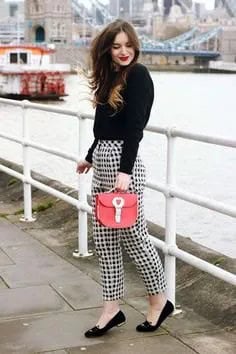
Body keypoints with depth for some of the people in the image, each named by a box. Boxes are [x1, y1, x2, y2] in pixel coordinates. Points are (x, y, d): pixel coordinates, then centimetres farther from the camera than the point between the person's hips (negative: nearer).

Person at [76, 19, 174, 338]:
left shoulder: (138, 74, -9)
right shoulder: (110, 76, 14)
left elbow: (134, 126, -18)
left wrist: (124, 171, -24)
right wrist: (91, 157, 30)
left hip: (123, 161, -8)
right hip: (102, 160, 8)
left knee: (132, 234, 1)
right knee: (104, 239, 9)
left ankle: (159, 301, 19)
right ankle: (112, 309, 18)